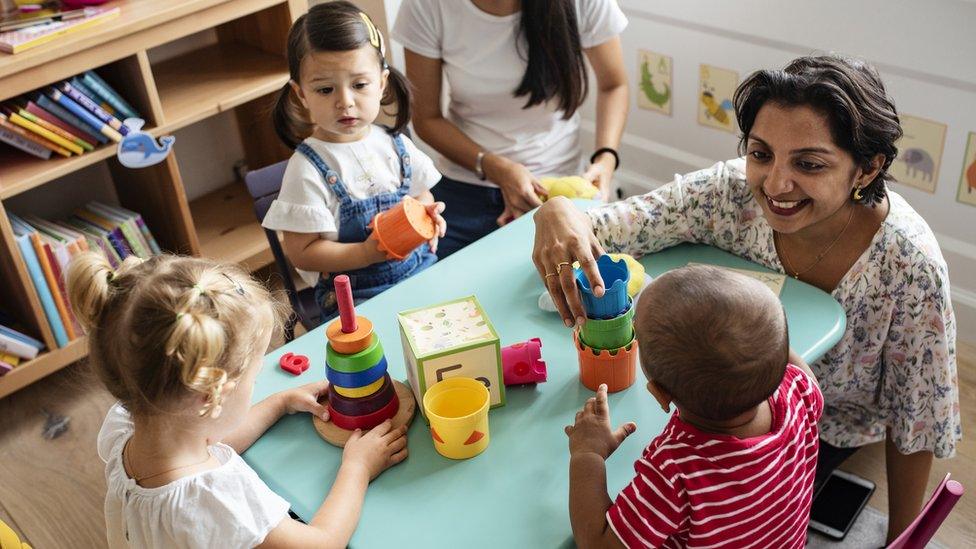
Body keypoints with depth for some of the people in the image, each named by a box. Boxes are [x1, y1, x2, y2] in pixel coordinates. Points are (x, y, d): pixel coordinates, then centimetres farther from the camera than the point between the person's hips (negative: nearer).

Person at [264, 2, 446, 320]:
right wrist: (368, 253, -22)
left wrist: (429, 217, -4)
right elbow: (301, 253, -11)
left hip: (422, 273, 5)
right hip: (356, 297, -5)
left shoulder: (396, 146, 4)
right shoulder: (307, 169, -12)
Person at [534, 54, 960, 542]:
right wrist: (557, 213, -48)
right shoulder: (731, 192, -26)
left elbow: (915, 423, -17)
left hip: (830, 427, -2)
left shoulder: (909, 265, -31)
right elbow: (600, 227, -24)